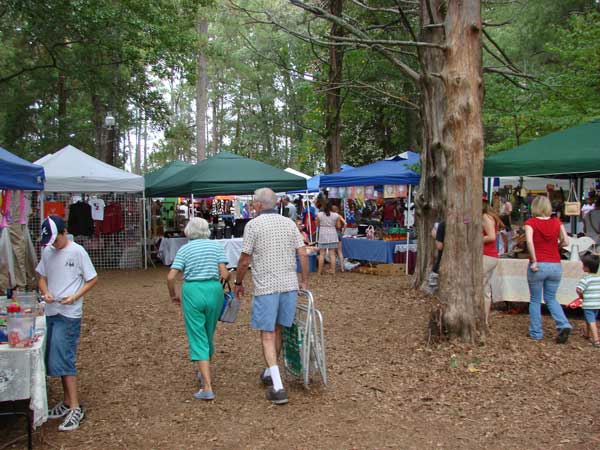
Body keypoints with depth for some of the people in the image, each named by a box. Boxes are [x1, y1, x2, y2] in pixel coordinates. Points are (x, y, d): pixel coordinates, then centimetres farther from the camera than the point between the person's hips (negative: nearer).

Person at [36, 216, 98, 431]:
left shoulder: (77, 251, -9)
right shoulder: (47, 252, 8)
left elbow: (93, 279, -5)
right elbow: (42, 277, 17)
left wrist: (76, 296, -17)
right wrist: (45, 292, -4)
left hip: (69, 314, -7)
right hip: (51, 312, 7)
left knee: (62, 359, -10)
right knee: (57, 359, 13)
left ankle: (75, 408, -2)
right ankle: (67, 402, 26)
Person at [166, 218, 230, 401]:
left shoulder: (184, 249, 4)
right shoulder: (216, 246, 5)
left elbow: (171, 277, -5)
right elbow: (224, 274, -6)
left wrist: (173, 295, 12)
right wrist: (227, 276, 17)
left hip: (192, 291, -2)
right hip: (214, 290, 2)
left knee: (197, 338, 2)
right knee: (208, 334, 20)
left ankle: (207, 387, -6)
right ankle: (205, 374, 41)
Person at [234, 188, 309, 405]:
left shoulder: (253, 225, -5)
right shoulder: (289, 223, 8)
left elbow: (244, 260, -6)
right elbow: (303, 254, 4)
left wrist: (238, 283, 8)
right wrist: (304, 282, 13)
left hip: (266, 287, -5)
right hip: (290, 285, 5)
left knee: (267, 336, 1)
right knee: (278, 331, 19)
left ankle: (278, 387, -5)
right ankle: (270, 373, 35)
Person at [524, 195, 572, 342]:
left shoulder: (531, 222, -6)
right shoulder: (556, 222, 3)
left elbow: (529, 241, -21)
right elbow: (565, 241, 0)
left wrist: (534, 261, -15)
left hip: (538, 265, -3)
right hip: (555, 265, 3)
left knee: (535, 300, 11)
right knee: (551, 299, 18)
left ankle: (536, 332, 15)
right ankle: (564, 325, -1)